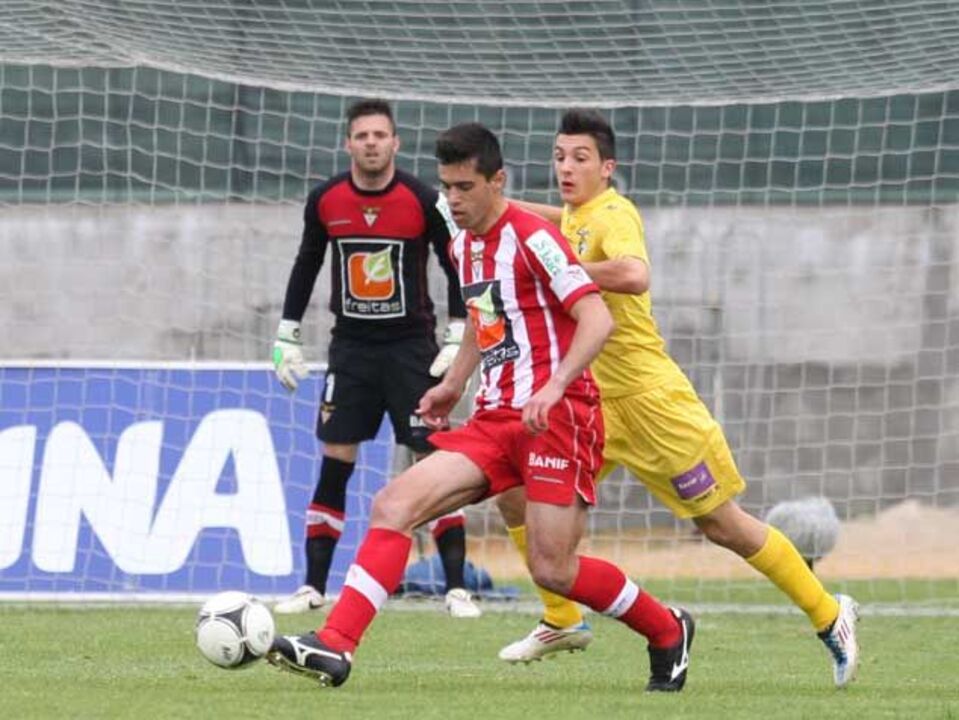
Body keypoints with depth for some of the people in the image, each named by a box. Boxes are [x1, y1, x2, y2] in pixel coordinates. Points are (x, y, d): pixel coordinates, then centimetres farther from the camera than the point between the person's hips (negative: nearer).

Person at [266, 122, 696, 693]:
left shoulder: (531, 238, -11)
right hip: (495, 420, 8)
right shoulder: (464, 246, 14)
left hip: (557, 417, -8)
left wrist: (554, 387, -30)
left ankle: (668, 632, 16)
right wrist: (453, 384, 24)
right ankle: (334, 648, -17)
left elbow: (598, 319, -18)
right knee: (394, 505, -10)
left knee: (553, 569, -10)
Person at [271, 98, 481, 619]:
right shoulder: (325, 201, -1)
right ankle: (313, 587, 5)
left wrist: (457, 339, -8)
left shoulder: (424, 201, -9)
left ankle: (456, 588, -4)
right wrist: (286, 337, 10)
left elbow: (456, 269, -1)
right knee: (334, 464, -1)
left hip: (412, 346, -2)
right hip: (351, 345, 2)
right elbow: (306, 266, 12)